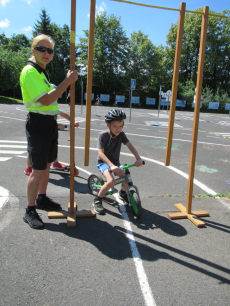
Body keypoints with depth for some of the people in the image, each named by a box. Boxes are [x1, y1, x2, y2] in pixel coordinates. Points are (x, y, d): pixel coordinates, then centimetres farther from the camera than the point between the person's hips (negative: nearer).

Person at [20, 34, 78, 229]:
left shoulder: (42, 72, 18)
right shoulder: (29, 71, -13)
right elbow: (45, 100, -25)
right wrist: (67, 81, -23)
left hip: (50, 123, 10)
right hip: (39, 123, -10)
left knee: (47, 164, 17)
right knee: (38, 169, -6)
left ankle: (41, 199, 33)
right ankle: (30, 211, 7)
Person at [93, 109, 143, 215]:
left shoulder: (121, 134, -8)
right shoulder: (103, 135, -20)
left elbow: (130, 146, -15)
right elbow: (100, 153, -27)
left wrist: (138, 158, -32)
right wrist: (111, 165, -40)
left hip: (115, 162, 5)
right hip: (103, 162, -5)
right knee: (111, 181, -29)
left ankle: (122, 193, 26)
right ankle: (97, 201, -7)